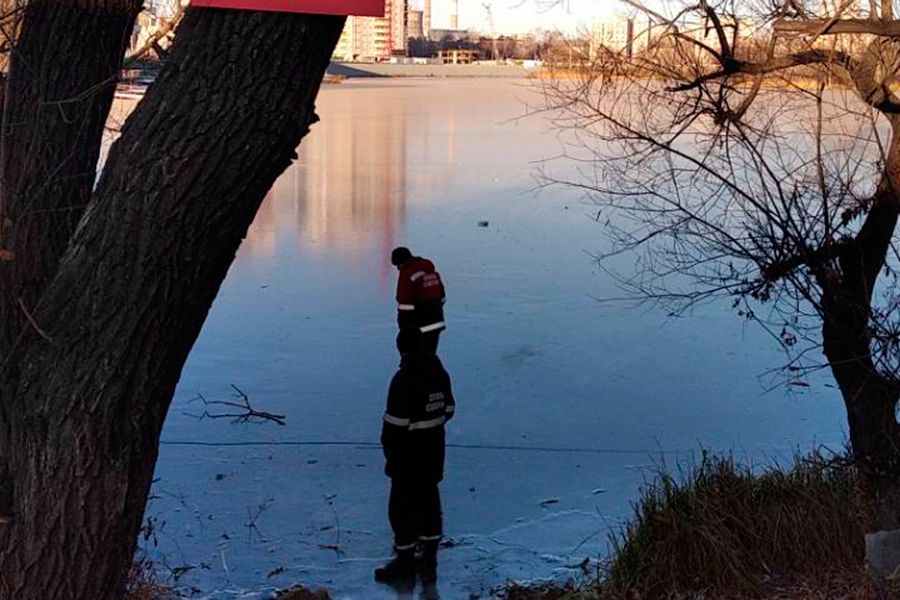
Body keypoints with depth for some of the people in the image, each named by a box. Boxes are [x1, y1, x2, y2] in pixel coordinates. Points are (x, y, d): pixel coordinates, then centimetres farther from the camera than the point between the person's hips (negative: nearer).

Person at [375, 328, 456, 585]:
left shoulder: (404, 380, -22)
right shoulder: (440, 373, 2)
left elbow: (396, 422, -21)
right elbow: (448, 409, 8)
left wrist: (389, 448, -7)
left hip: (409, 453, -7)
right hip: (434, 449, 7)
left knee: (402, 506, 6)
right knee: (429, 502, 16)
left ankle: (405, 564, 14)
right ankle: (429, 563, 24)